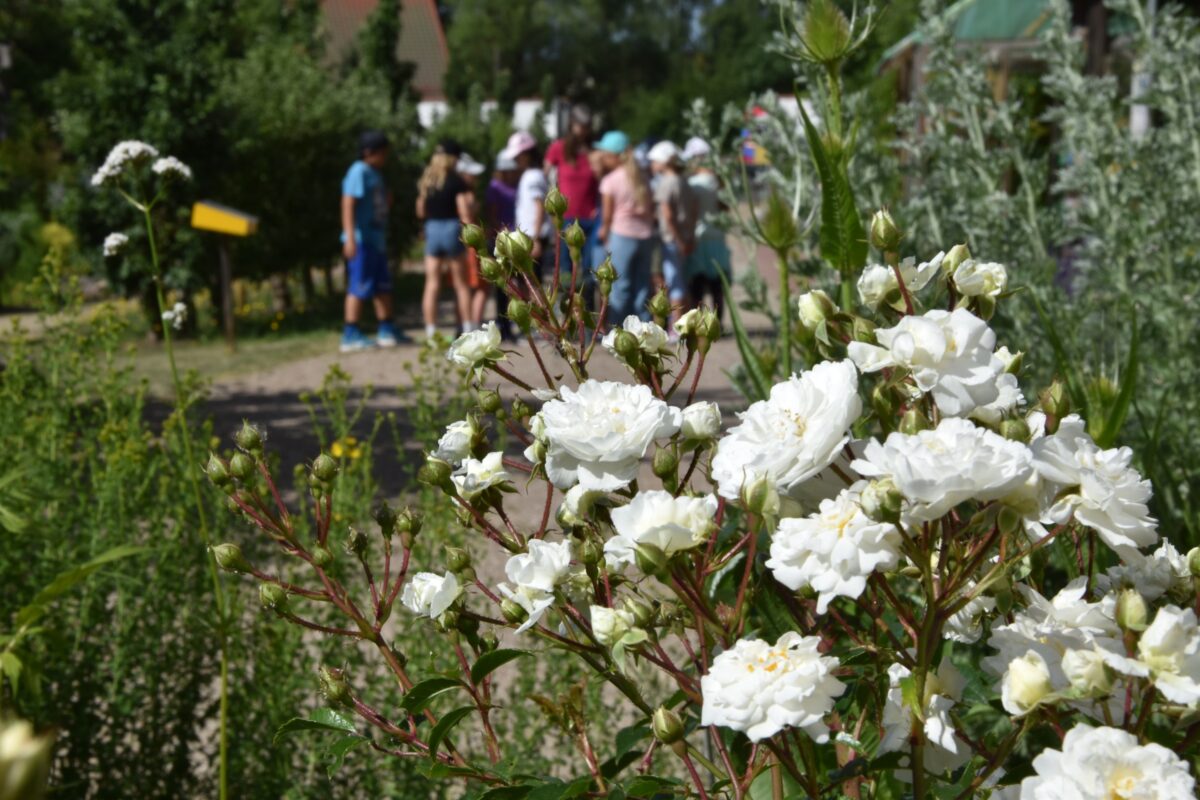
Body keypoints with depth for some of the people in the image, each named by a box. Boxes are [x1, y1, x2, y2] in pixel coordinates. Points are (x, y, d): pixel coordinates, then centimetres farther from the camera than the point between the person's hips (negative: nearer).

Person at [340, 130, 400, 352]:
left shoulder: (375, 174, 17)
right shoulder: (359, 172, -12)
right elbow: (348, 204, -20)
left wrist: (387, 200, 7)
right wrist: (350, 237, -27)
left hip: (377, 239, 10)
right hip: (361, 240, -10)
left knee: (383, 286, 14)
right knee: (359, 287, -9)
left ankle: (386, 331, 23)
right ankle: (351, 336, -6)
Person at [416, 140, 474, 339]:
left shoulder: (425, 181, 7)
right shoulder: (456, 180, -8)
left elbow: (420, 212, 13)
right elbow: (464, 212, -14)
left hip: (431, 230, 4)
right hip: (452, 229, -4)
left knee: (432, 285, 3)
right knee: (461, 284, 6)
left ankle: (431, 331, 1)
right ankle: (468, 329, 8)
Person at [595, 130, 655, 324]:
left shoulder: (610, 180, -7)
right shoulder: (641, 177, 8)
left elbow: (607, 215, -2)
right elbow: (651, 208, 10)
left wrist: (604, 232, 14)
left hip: (622, 235, -5)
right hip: (645, 235, 5)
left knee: (620, 286, 0)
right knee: (642, 285, 10)